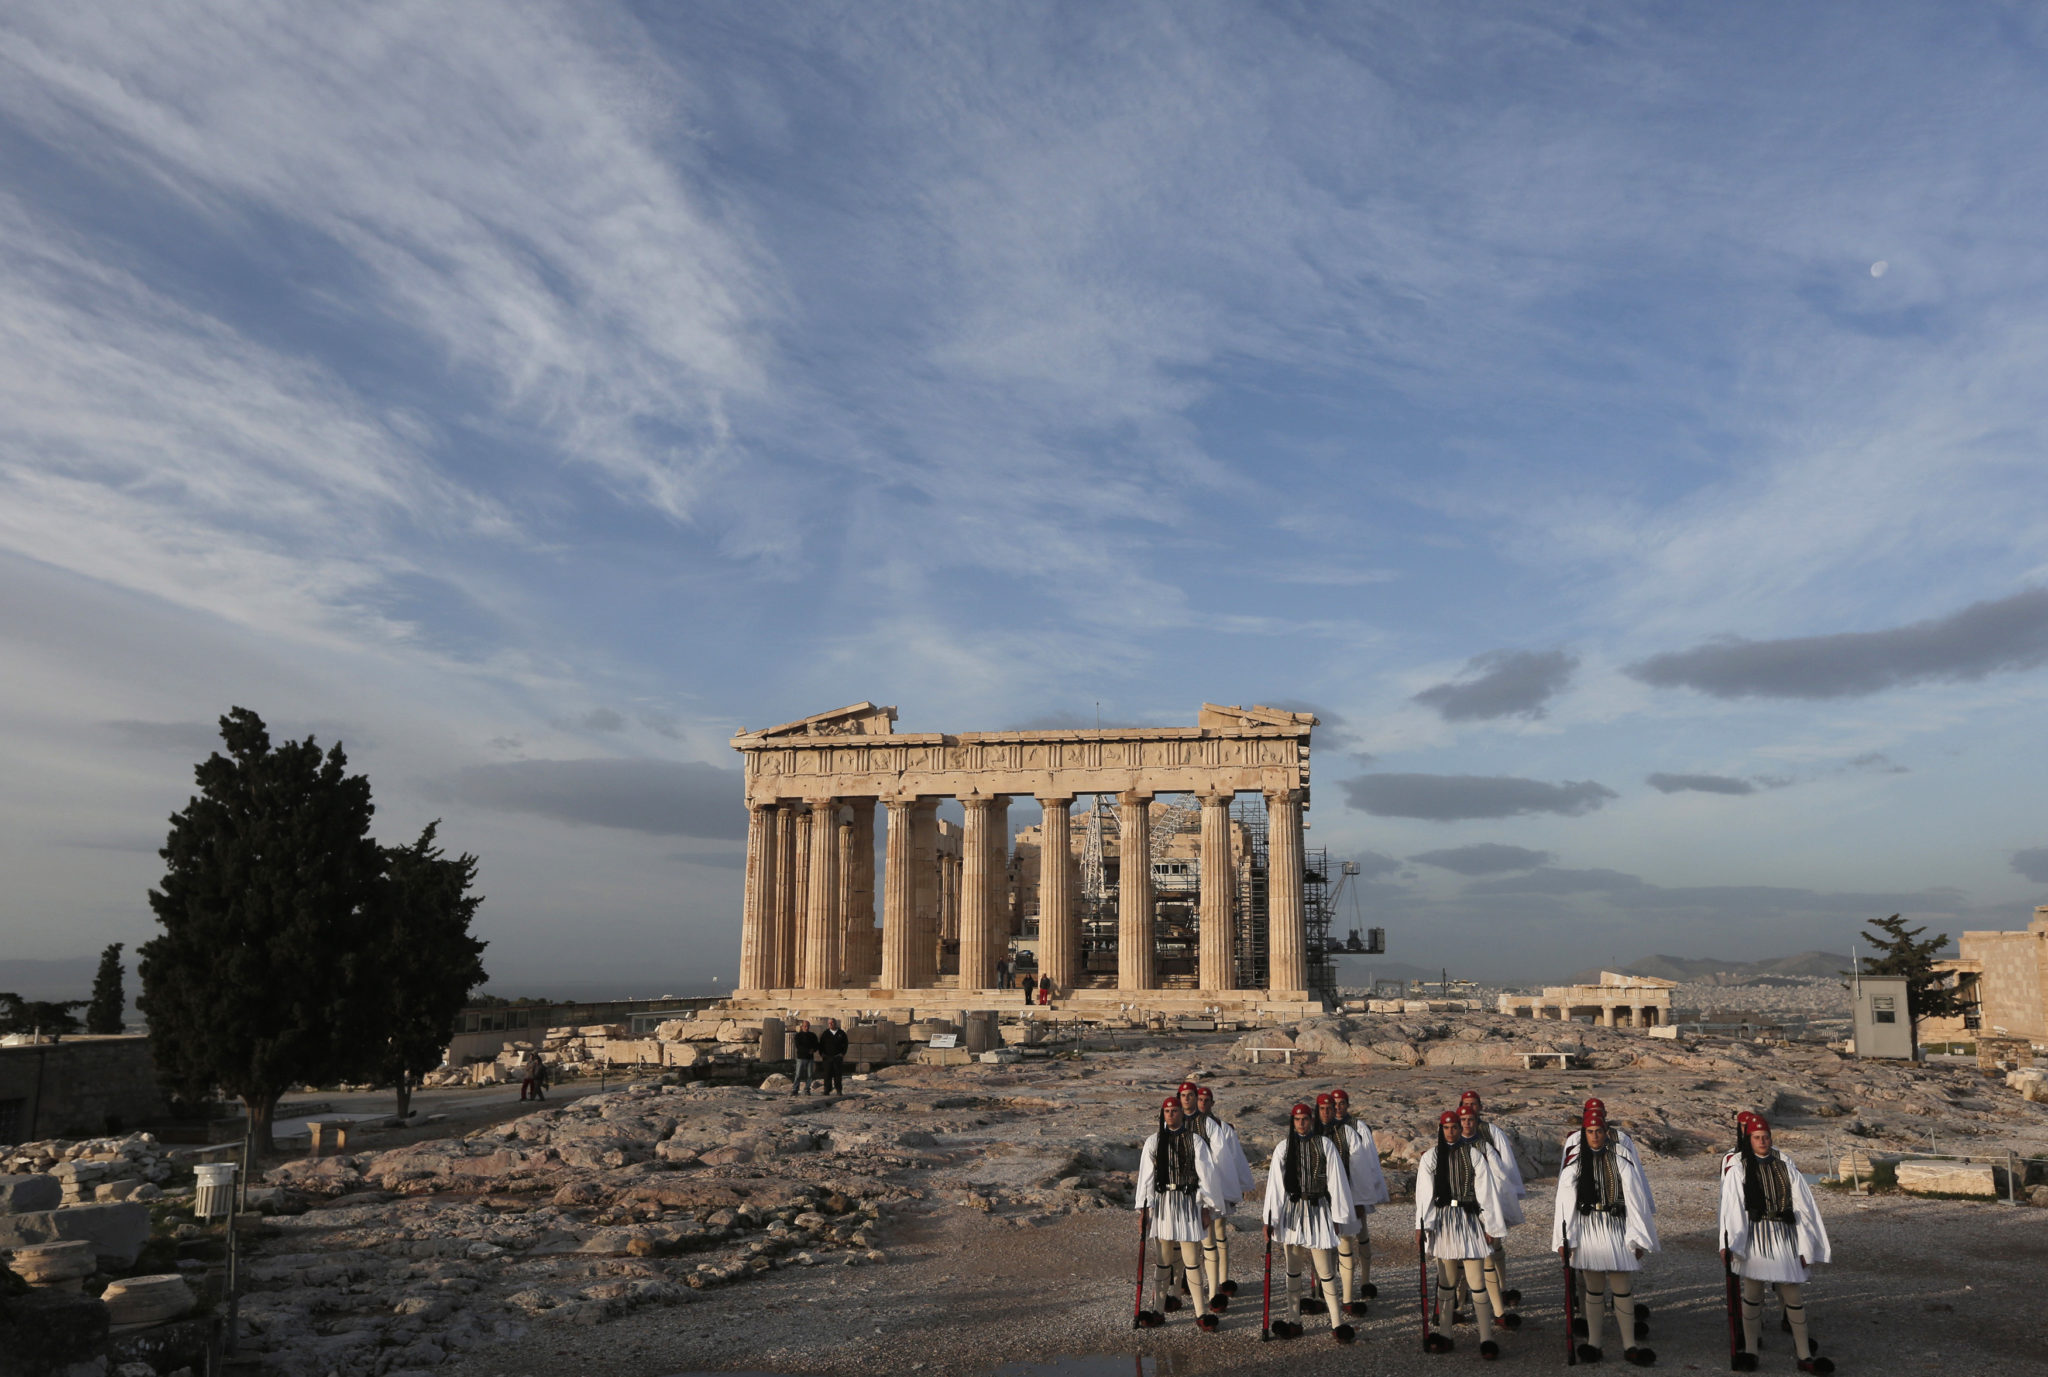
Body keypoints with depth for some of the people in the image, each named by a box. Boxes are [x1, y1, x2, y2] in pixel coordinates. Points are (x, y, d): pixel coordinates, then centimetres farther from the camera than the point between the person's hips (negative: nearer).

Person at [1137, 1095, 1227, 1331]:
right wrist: (1143, 1208, -1)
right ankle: (1163, 1300, 22)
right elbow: (1146, 1176, 3)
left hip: (1188, 1202, -1)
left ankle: (1201, 1312, 3)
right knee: (1164, 1257, 7)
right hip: (1163, 1202, 1)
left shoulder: (1194, 1140, 0)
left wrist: (1208, 1207, 0)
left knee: (1191, 1260, -3)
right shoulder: (1154, 1142, 4)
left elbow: (1206, 1174, 1)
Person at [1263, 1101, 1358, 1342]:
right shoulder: (1283, 1148, 2)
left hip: (1318, 1210, -2)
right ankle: (1294, 1321, 18)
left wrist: (1338, 1216, -1)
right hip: (1291, 1210, 2)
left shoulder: (1325, 1145, -3)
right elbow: (1274, 1184, 2)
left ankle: (1337, 1324, 7)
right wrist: (1269, 1220, -1)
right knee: (1292, 1269, 8)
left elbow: (1336, 1180, -1)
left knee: (1325, 1270, -2)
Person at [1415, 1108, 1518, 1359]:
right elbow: (1424, 1192, 0)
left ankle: (1486, 1338, -2)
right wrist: (1421, 1225, -6)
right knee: (1447, 1280, 7)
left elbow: (1485, 1190, 3)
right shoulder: (1431, 1157, 4)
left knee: (1477, 1280, -5)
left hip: (1469, 1218, -1)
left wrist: (1491, 1226, 1)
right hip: (1442, 1220, 1)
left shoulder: (1474, 1155, 2)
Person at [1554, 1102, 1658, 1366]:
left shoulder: (1622, 1158, -5)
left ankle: (1629, 1346, 14)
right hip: (1587, 1229, 1)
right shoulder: (1574, 1159, -2)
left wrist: (1638, 1238, -2)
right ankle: (1593, 1345, 17)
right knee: (1594, 1290, 9)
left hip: (1617, 1228, -1)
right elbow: (1565, 1200, -2)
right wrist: (1563, 1240, -4)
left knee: (1623, 1290, 3)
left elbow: (1635, 1198, -2)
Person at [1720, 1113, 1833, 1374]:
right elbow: (1731, 1206, -12)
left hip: (1785, 1236, 2)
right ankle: (1750, 1350, 15)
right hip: (1754, 1237, -2)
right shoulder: (1738, 1168, -3)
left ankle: (1804, 1355, 15)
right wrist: (1727, 1243, -22)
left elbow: (1803, 1205, 6)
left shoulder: (1784, 1165, 5)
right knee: (1753, 1294, 4)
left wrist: (1805, 1246, 3)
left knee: (1794, 1294, 5)